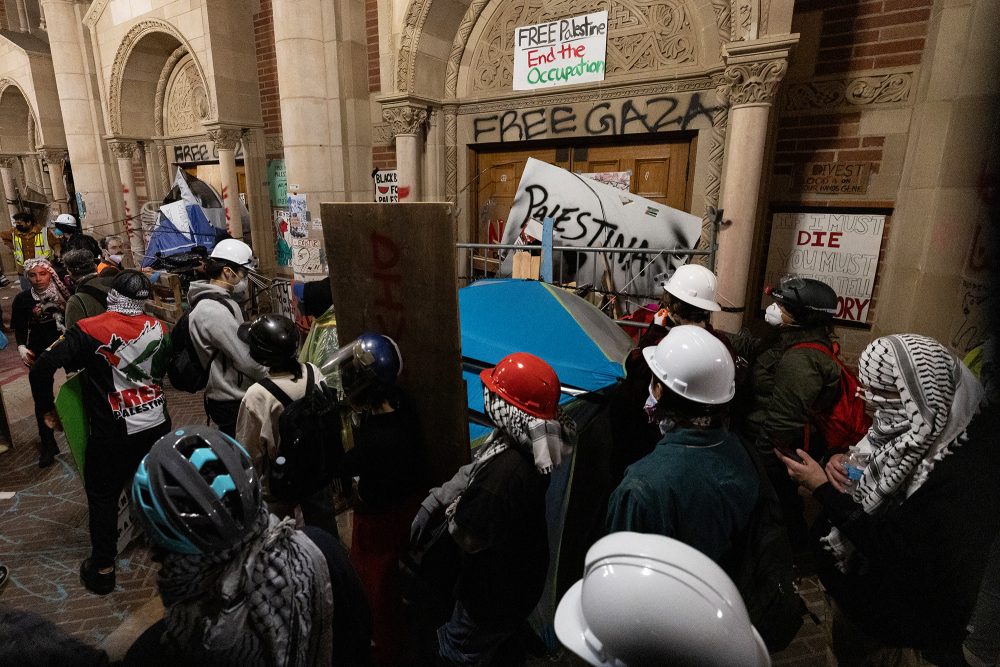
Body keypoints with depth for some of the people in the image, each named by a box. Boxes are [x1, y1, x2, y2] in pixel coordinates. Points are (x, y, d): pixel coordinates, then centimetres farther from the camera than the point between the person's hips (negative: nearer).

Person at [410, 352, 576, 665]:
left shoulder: (505, 470, -41)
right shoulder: (527, 444, -12)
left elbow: (468, 537, -29)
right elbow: (475, 470, 2)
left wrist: (447, 502, -12)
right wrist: (432, 503, -5)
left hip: (494, 596, -8)